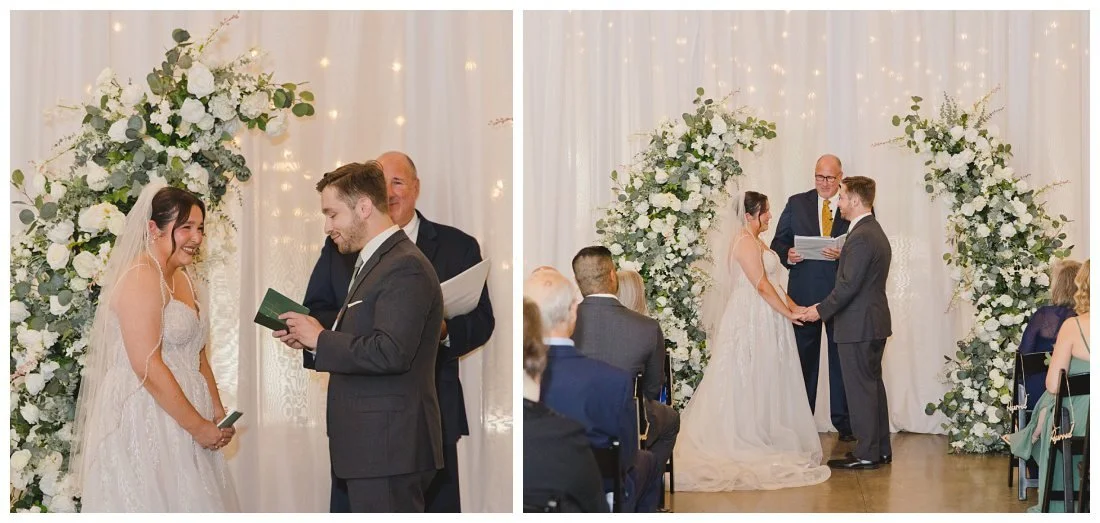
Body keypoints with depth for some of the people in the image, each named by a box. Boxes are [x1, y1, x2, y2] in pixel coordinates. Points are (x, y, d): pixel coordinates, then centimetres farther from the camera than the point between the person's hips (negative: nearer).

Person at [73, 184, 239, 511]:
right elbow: (147, 367, -22)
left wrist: (216, 411, 4)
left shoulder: (182, 279, 14)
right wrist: (198, 426, -17)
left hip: (182, 418, 9)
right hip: (146, 420, -9)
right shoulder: (141, 278, -15)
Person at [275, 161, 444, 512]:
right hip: (374, 445, 10)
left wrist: (320, 338, -14)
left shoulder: (405, 267, -15)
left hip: (388, 448, -10)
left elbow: (390, 353, -26)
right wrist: (310, 340, 5)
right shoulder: (374, 262, 17)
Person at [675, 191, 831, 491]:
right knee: (751, 379, -3)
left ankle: (758, 437, 15)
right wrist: (788, 313, -13)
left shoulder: (755, 241, 17)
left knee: (760, 382, 11)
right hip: (752, 320, -10)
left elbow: (773, 282, 17)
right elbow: (761, 284, -19)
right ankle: (747, 441, 3)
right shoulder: (746, 242, -15)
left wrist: (794, 307, 8)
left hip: (761, 320, 10)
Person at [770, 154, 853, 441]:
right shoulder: (797, 203, 6)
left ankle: (843, 422, 14)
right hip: (804, 295, 1)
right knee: (804, 359, 8)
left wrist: (844, 254, -21)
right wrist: (787, 255, -15)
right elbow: (778, 242, 6)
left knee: (841, 359, 7)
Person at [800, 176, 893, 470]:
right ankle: (881, 449, 22)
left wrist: (821, 311, -11)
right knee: (873, 385, 15)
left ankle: (866, 454, 2)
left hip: (858, 325, -10)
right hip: (875, 323, 10)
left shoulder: (861, 237, -19)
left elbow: (848, 286, -22)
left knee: (861, 389, -4)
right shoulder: (875, 232, 14)